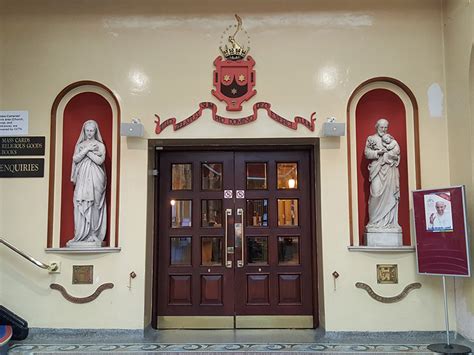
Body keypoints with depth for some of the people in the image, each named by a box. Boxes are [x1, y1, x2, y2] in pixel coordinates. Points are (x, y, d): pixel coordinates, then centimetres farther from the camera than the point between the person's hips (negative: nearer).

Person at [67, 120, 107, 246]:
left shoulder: (100, 145, 7)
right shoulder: (80, 145, 15)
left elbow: (100, 160, -8)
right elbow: (75, 159, 0)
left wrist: (87, 152, -8)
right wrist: (87, 149, -7)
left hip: (95, 179, -2)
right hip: (82, 179, 2)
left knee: (94, 205, -5)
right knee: (81, 205, -4)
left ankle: (94, 235, -1)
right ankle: (81, 236, 0)